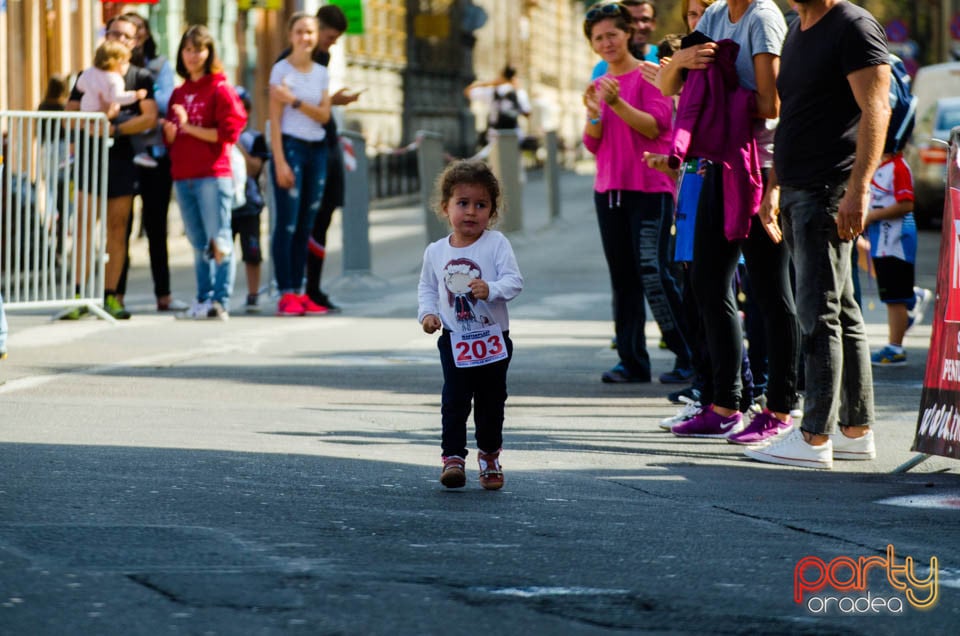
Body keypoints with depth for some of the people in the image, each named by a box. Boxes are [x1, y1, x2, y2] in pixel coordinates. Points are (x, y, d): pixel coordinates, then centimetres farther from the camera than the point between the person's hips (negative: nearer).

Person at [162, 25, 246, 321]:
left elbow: (229, 132, -10)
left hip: (212, 176, -6)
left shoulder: (220, 89, -1)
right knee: (199, 243, 8)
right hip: (183, 177, 6)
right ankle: (204, 300, 11)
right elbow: (169, 138, 18)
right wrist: (170, 129, -5)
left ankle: (221, 301, -9)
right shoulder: (179, 93, 18)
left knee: (219, 240, -7)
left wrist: (190, 128, -9)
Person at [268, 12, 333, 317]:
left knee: (306, 226, 5)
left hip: (317, 149, 5)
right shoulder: (282, 70, -2)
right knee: (287, 224, -9)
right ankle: (286, 294, -10)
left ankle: (299, 291, 7)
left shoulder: (322, 73, 12)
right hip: (290, 146, -5)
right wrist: (280, 162, -14)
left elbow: (324, 115, 1)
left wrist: (294, 100, -14)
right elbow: (275, 120, -7)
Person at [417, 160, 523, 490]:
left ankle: (490, 455, 27)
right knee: (454, 401, -6)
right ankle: (452, 456, 0)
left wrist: (491, 289, -33)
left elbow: (514, 280, -14)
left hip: (493, 340, -1)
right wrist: (427, 313, -3)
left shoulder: (496, 244, -8)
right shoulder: (436, 252, 2)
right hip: (454, 341, 1)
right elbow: (427, 287, 14)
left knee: (491, 401, 10)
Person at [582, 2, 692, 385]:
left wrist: (617, 103, -22)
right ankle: (632, 360, 7)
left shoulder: (649, 75, -3)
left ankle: (689, 356, -6)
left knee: (653, 274, -13)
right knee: (622, 278, 4)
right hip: (609, 189, 6)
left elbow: (656, 124, -12)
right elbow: (593, 145, 12)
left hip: (650, 188, -6)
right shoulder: (599, 85, 15)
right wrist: (593, 113, -7)